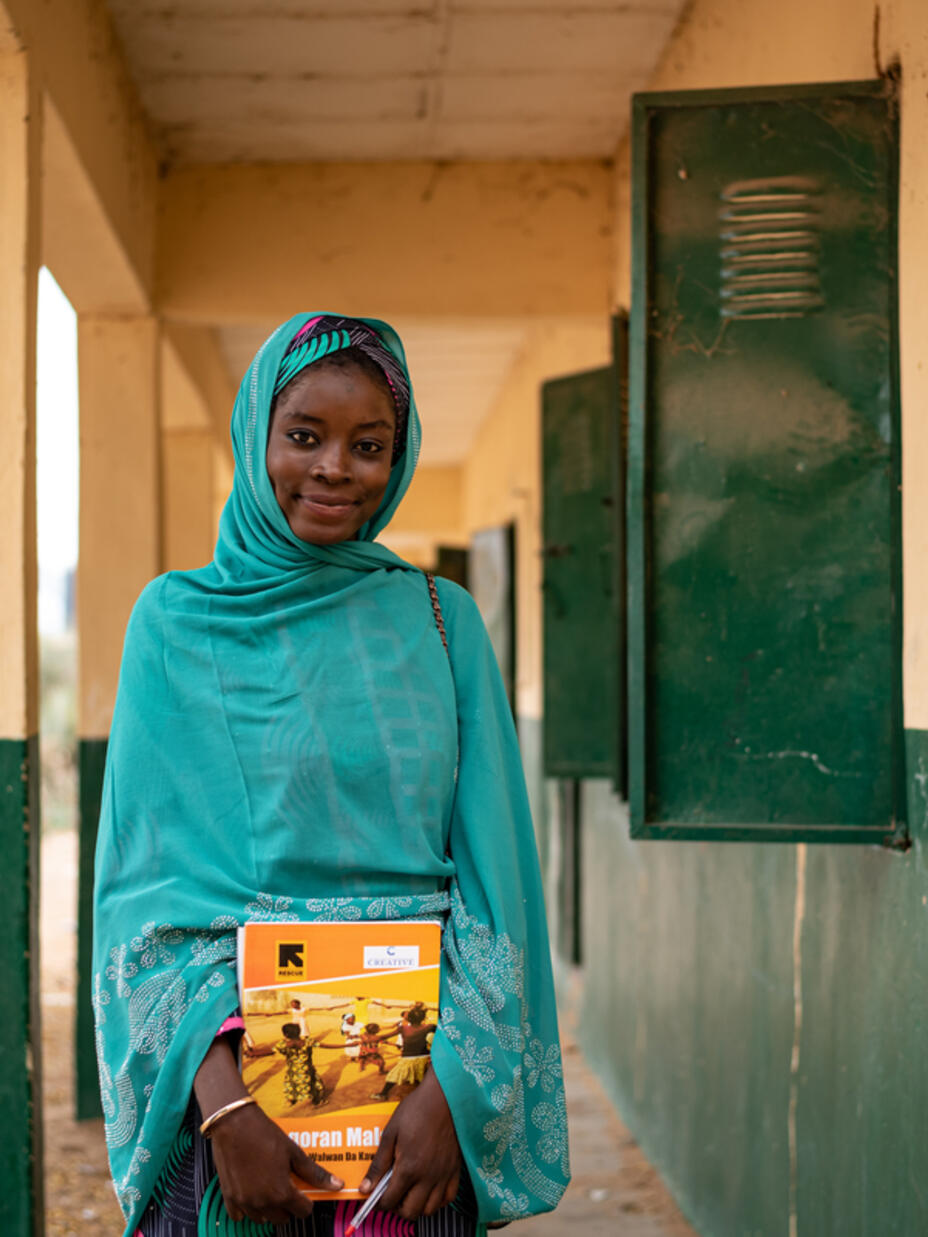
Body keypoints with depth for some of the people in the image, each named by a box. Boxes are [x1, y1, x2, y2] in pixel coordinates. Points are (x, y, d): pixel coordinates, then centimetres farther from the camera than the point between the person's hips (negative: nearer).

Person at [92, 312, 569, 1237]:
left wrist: (455, 1084, -12)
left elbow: (491, 874, 1)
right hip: (226, 1047, -1)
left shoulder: (440, 621, 5)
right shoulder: (179, 621, 2)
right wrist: (220, 1091, -17)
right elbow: (145, 879, -4)